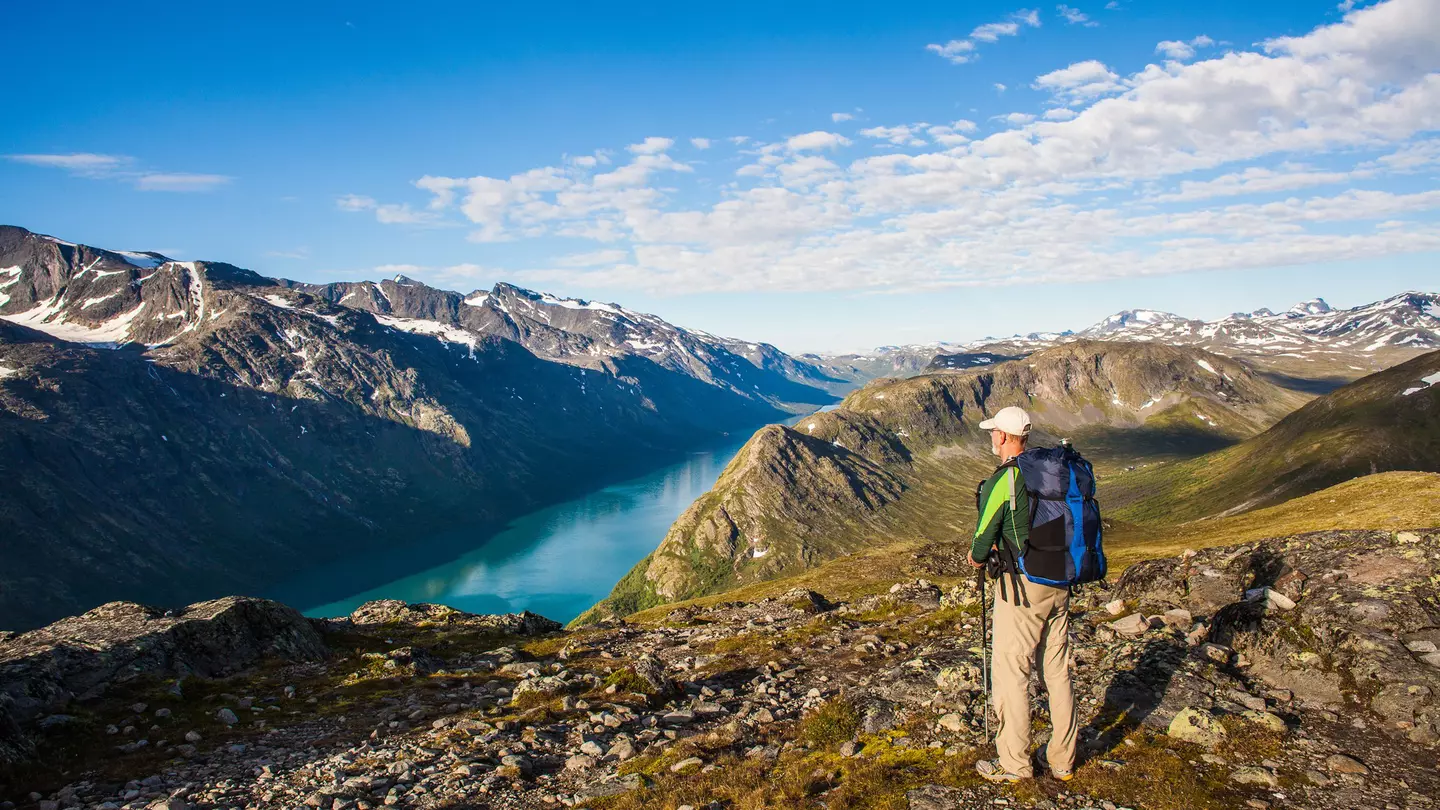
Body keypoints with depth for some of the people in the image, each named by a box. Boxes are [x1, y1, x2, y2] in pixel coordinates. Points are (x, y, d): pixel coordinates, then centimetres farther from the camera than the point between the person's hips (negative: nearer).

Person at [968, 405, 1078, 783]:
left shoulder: (1000, 483, -15)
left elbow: (982, 545, -11)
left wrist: (976, 557, 12)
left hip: (1022, 588, -7)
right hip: (1059, 583, 7)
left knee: (1010, 673, 3)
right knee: (1057, 671, 14)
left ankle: (1014, 764, 11)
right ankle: (1062, 759, 24)